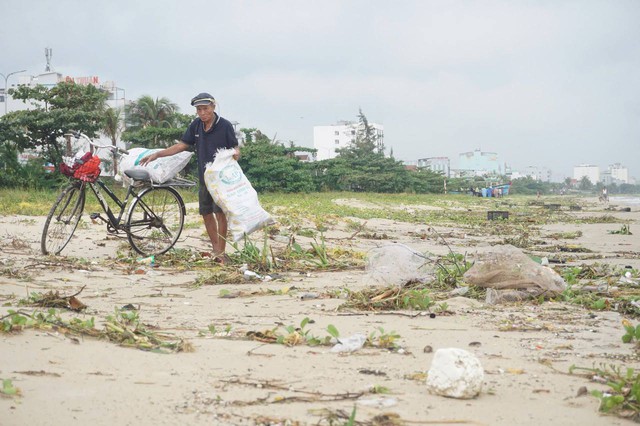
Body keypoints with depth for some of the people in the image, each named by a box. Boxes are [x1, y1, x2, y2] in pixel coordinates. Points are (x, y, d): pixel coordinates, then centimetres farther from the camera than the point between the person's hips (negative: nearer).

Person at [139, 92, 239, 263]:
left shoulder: (225, 125, -10)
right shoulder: (195, 126, 5)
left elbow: (236, 148, -5)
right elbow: (182, 145, 10)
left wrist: (235, 154, -30)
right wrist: (157, 155, 5)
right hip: (204, 177, 6)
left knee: (220, 212, -9)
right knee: (206, 213, 9)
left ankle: (221, 252, -2)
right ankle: (215, 248, 22)